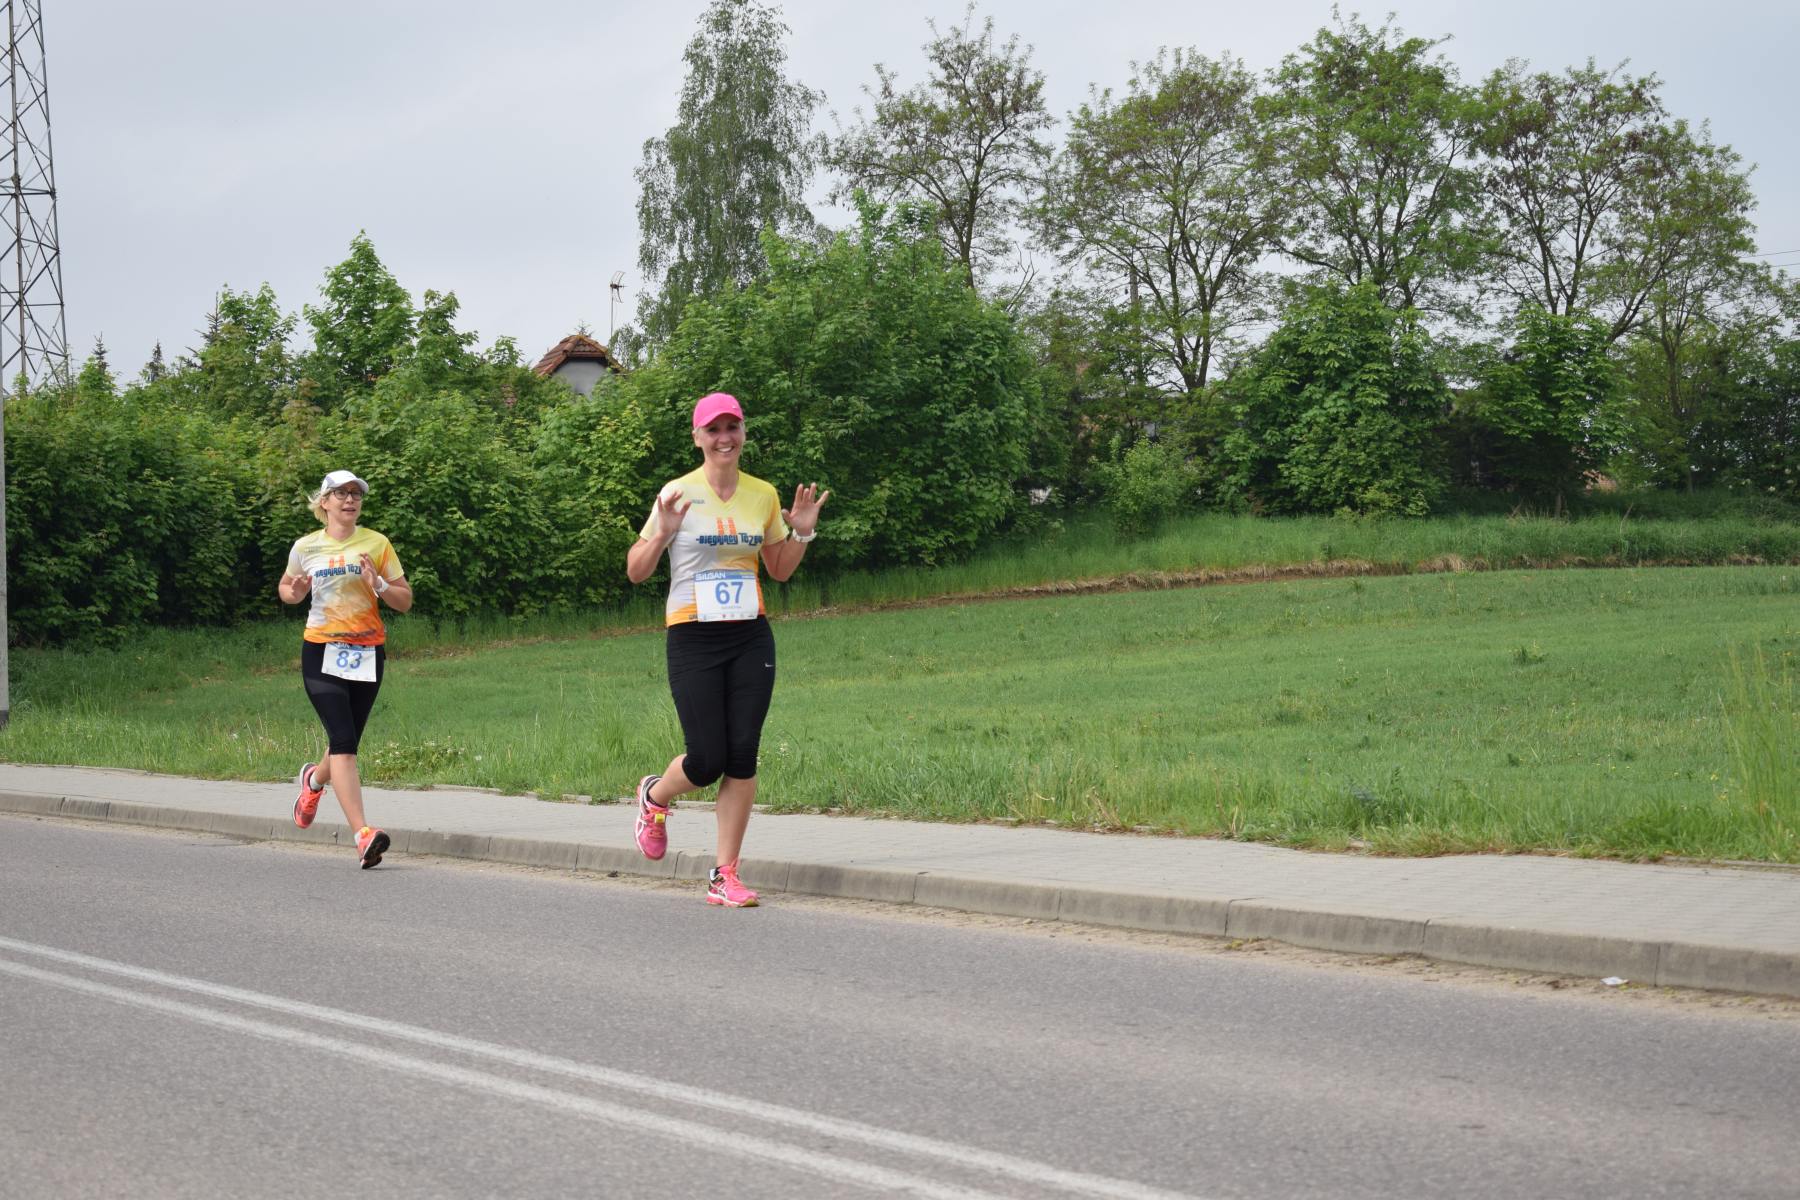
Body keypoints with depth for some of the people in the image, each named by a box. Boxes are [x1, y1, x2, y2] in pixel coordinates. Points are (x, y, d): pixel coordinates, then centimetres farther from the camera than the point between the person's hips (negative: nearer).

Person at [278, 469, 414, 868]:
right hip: (321, 652, -2)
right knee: (343, 740, -16)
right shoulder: (306, 547, 5)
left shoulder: (376, 544, 3)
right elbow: (286, 589, 22)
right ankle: (363, 834, -23)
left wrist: (379, 585, -15)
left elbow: (405, 601, 4)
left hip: (367, 653, 2)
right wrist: (295, 592, -2)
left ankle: (314, 778, 50)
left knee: (347, 741, 12)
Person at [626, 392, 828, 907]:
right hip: (693, 638, -3)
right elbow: (636, 572, -1)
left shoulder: (763, 495, 7)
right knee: (707, 760, -6)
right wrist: (662, 533, -19)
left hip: (751, 638, 3)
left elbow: (780, 569, 19)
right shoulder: (678, 494, -4)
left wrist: (802, 533, 2)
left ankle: (725, 875, 7)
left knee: (742, 757, -3)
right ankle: (654, 796, 30)